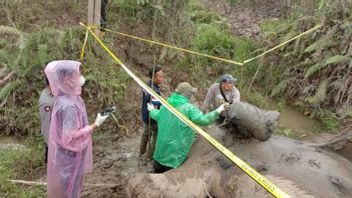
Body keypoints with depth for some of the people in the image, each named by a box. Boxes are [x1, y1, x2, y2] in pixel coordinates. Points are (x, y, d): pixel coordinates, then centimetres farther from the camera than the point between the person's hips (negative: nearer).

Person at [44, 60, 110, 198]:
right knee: (70, 187, 12)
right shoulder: (68, 105, -31)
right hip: (69, 155, -9)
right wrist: (95, 125, -21)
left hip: (67, 153, 9)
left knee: (69, 185, 26)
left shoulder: (67, 98, -1)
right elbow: (71, 136, -27)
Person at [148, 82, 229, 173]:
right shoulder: (188, 108, -18)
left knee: (158, 172, 23)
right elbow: (203, 120, -27)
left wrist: (152, 110, 44)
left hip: (161, 148, 6)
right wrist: (217, 111, -13)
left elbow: (157, 116, 21)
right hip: (176, 152, -6)